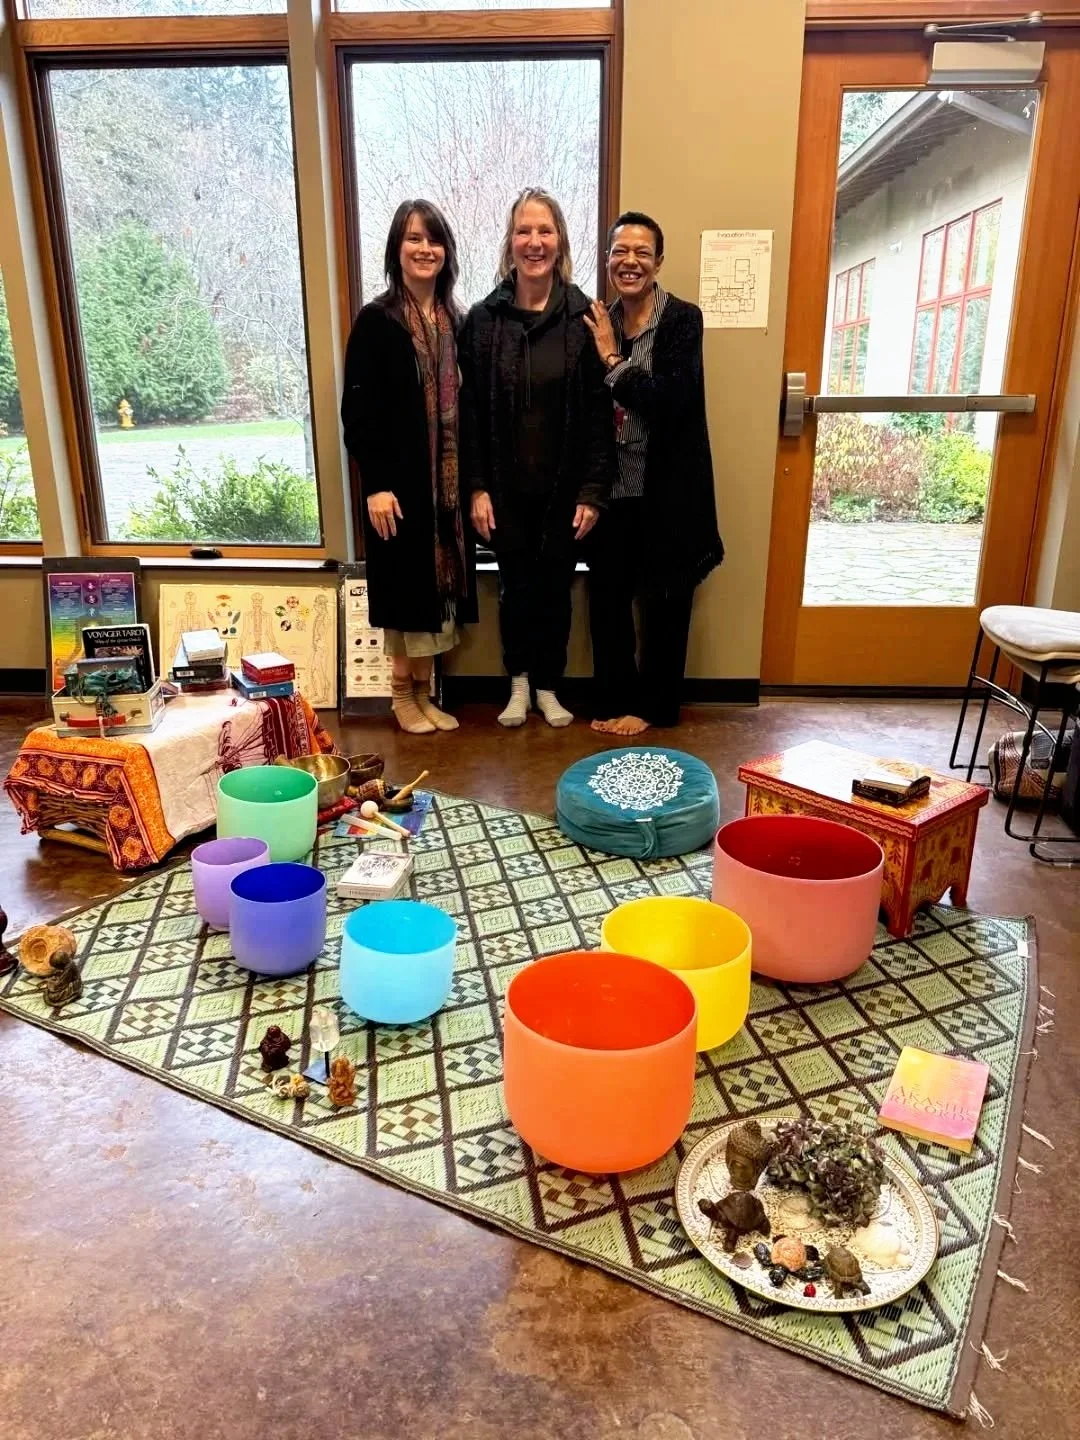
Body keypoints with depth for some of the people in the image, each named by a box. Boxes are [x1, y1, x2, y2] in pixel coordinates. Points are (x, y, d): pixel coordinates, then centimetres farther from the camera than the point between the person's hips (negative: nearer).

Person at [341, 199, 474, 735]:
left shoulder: (456, 321, 11)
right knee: (406, 586, 1)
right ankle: (402, 695, 16)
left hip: (447, 481, 5)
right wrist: (376, 483, -17)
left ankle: (423, 694, 21)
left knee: (438, 584, 9)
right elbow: (358, 410, -9)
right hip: (398, 483, -5)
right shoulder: (376, 321, -5)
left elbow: (467, 407, 11)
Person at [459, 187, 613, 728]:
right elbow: (470, 410, 0)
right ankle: (519, 683, 31)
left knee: (555, 588, 10)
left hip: (564, 487, 0)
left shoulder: (583, 317, -4)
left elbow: (600, 412, -5)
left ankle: (547, 686, 29)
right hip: (506, 486, 1)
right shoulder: (483, 318, -1)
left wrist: (593, 490, -9)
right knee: (516, 586, 10)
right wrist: (476, 487, -5)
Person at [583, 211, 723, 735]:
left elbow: (672, 399, -21)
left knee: (664, 603, 9)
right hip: (613, 486, 4)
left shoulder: (682, 319, -8)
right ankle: (614, 699, 26)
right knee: (607, 597, 9)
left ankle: (654, 706, 24)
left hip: (666, 488, -4)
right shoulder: (599, 322, 5)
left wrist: (613, 360, -17)